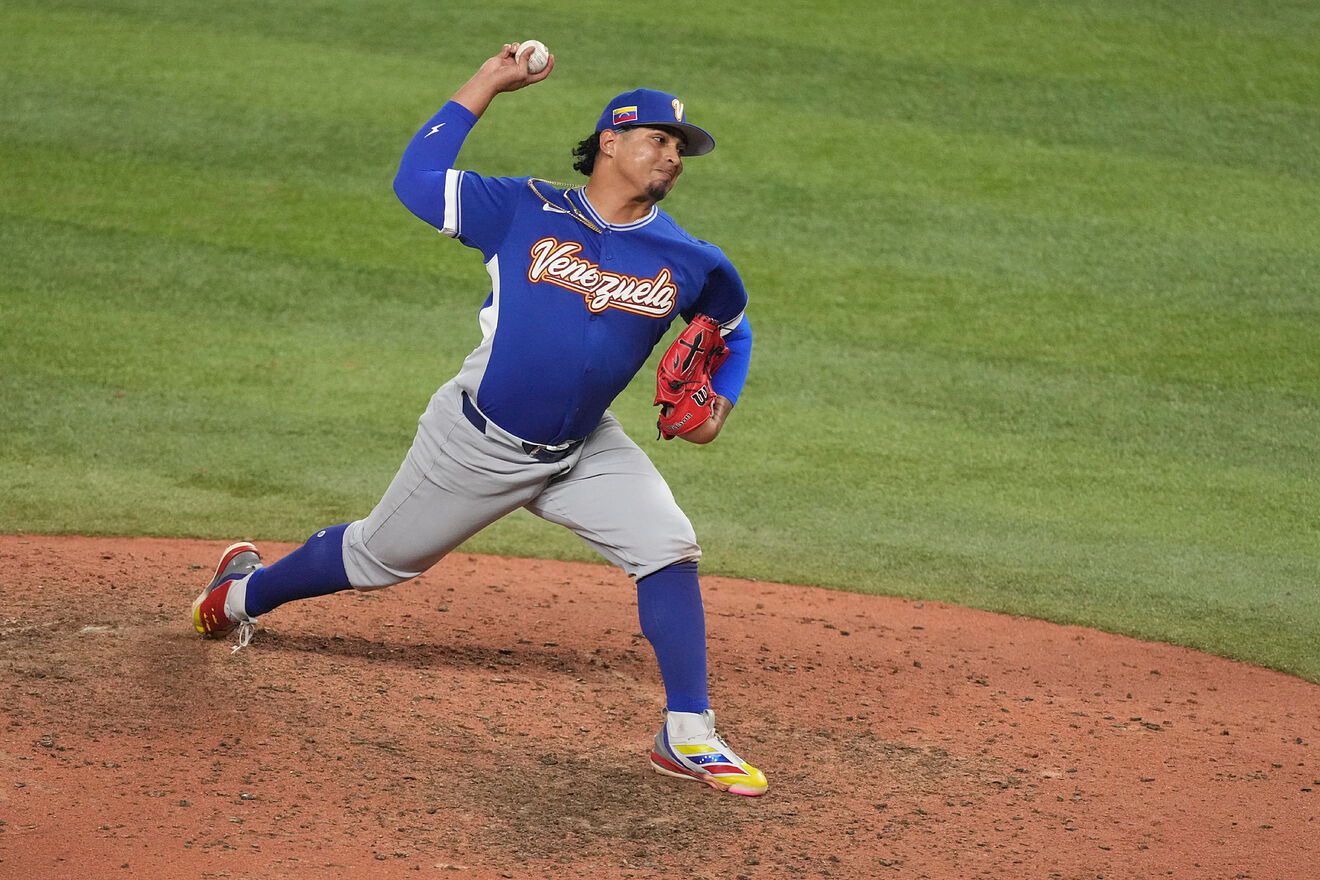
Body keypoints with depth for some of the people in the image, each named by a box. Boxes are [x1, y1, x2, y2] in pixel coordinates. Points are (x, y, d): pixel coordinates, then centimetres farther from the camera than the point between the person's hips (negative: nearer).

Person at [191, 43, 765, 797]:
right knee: (380, 558, 13)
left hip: (584, 451, 3)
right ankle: (245, 592, 41)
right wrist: (488, 84, -12)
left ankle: (688, 737, -8)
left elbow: (733, 331, 14)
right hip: (478, 445, -3)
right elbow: (417, 180, -14)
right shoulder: (526, 211, -12)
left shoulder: (690, 263, -5)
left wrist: (718, 406, -5)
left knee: (668, 549, -16)